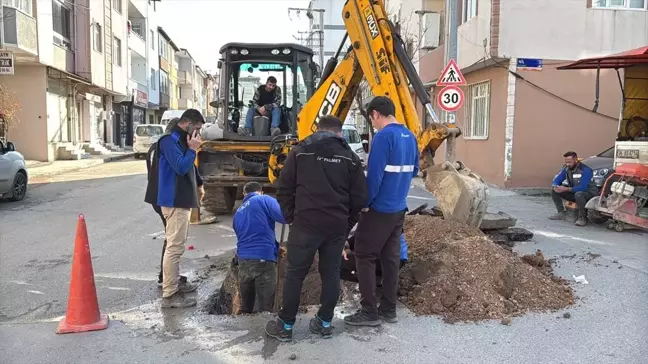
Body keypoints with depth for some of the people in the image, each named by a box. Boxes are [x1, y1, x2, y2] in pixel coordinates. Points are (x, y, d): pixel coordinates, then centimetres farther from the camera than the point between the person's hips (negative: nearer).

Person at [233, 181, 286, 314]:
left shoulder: (238, 212, 23)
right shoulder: (264, 200, 2)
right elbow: (284, 216, -16)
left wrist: (276, 247, 35)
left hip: (243, 261, 6)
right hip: (263, 260, -6)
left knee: (245, 307, 18)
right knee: (265, 309, 2)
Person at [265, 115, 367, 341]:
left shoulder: (300, 152, 3)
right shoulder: (350, 157, 7)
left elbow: (284, 190, 1)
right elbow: (360, 197, 5)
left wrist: (290, 217, 12)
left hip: (305, 224, -2)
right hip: (337, 226, 2)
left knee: (295, 274, 7)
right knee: (331, 273, 14)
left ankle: (285, 325, 14)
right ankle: (324, 322, 23)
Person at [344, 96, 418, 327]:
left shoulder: (384, 136, -18)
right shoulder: (409, 136, 8)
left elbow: (374, 174, -21)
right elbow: (413, 170, 18)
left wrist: (365, 202, -10)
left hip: (379, 209, -8)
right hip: (399, 209, 8)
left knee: (364, 257, 2)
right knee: (391, 258, 13)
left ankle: (369, 312, 5)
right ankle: (389, 309, 21)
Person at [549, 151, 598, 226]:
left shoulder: (585, 170, -24)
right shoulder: (566, 168, -3)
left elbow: (582, 188, -31)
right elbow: (557, 180, 1)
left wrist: (566, 189, -37)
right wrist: (555, 186, -23)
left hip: (589, 193, -7)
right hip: (574, 192, 7)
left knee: (578, 194, -41)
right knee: (554, 191, -5)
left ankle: (582, 218, -25)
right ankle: (561, 213, 0)